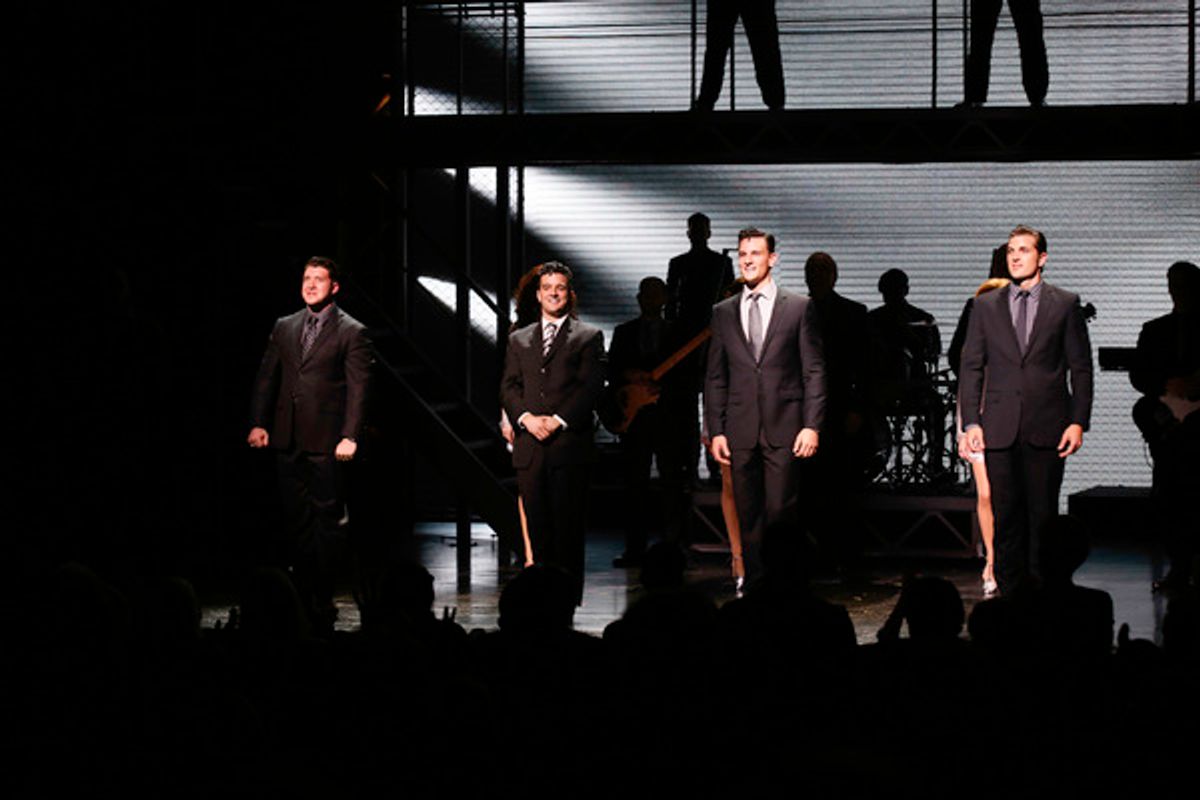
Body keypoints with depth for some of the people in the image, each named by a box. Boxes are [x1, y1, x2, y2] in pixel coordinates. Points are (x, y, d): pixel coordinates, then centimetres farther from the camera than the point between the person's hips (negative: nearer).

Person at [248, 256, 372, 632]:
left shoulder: (351, 332, 0)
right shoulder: (284, 327, 14)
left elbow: (358, 388, -6)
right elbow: (266, 377, 14)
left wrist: (350, 436, -14)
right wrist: (258, 423, 3)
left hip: (326, 441, -5)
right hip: (287, 439, 5)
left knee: (328, 519, -2)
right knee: (296, 520, 7)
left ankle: (323, 601, 2)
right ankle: (303, 597, 12)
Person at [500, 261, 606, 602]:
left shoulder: (588, 337, 7)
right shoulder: (518, 339, 19)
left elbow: (591, 386, -3)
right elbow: (509, 387, 11)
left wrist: (559, 420, -13)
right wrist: (526, 418, -8)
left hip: (569, 444, -3)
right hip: (530, 446, 3)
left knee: (568, 526, -4)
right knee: (537, 527, 2)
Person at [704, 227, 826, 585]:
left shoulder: (799, 308, 4)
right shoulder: (723, 313, 12)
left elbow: (814, 371, 2)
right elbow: (715, 378, 13)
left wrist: (811, 425, -6)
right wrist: (716, 430, 5)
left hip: (783, 429, -3)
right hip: (741, 430, 3)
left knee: (780, 511, -7)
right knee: (748, 516, 4)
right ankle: (753, 582, 10)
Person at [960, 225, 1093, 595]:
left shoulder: (1065, 304, 6)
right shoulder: (986, 306, 11)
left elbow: (1081, 367, 5)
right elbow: (971, 367, 9)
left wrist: (1078, 422, -4)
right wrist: (971, 422, -1)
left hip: (1046, 427, -1)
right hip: (1000, 429, 2)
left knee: (1043, 515, 0)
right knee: (1005, 515, 2)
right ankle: (1009, 591, 8)